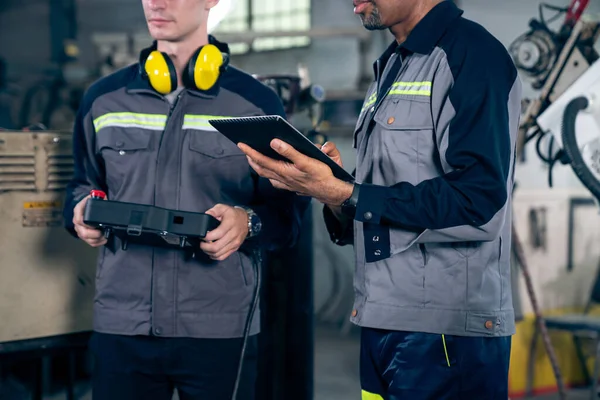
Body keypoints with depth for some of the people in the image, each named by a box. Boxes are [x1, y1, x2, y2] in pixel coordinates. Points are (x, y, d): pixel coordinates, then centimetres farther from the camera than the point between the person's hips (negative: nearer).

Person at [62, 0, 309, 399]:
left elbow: (289, 211, 4)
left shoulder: (258, 104, 2)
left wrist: (249, 223, -17)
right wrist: (83, 213, 0)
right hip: (121, 324, 2)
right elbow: (84, 186, 22)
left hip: (221, 329, -2)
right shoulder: (102, 99, 10)